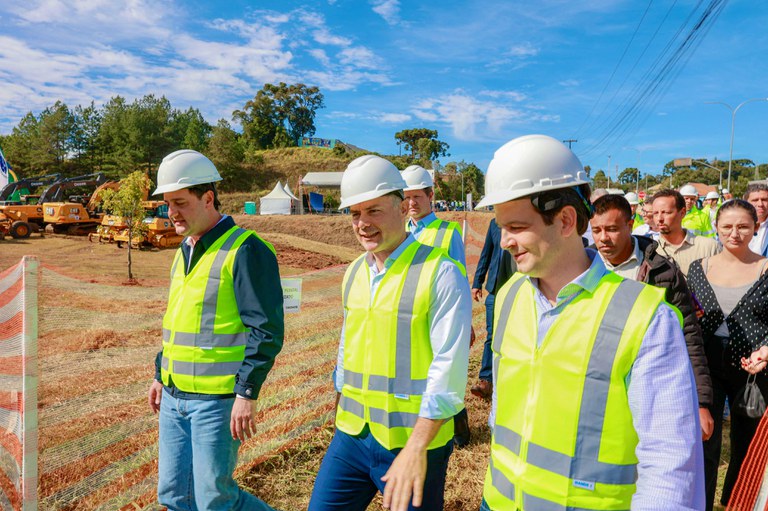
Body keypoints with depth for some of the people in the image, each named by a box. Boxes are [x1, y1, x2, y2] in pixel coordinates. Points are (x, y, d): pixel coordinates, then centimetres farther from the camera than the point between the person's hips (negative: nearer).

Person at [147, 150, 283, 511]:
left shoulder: (245, 250, -16)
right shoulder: (186, 250, 12)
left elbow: (267, 330, -19)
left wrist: (247, 393, -20)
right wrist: (160, 375, 22)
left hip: (217, 400, -8)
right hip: (174, 398, 9)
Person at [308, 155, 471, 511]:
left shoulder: (441, 274, -14)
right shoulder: (354, 273, 7)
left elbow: (449, 368, -19)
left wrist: (416, 448, -20)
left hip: (413, 443, -6)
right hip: (351, 436, 6)